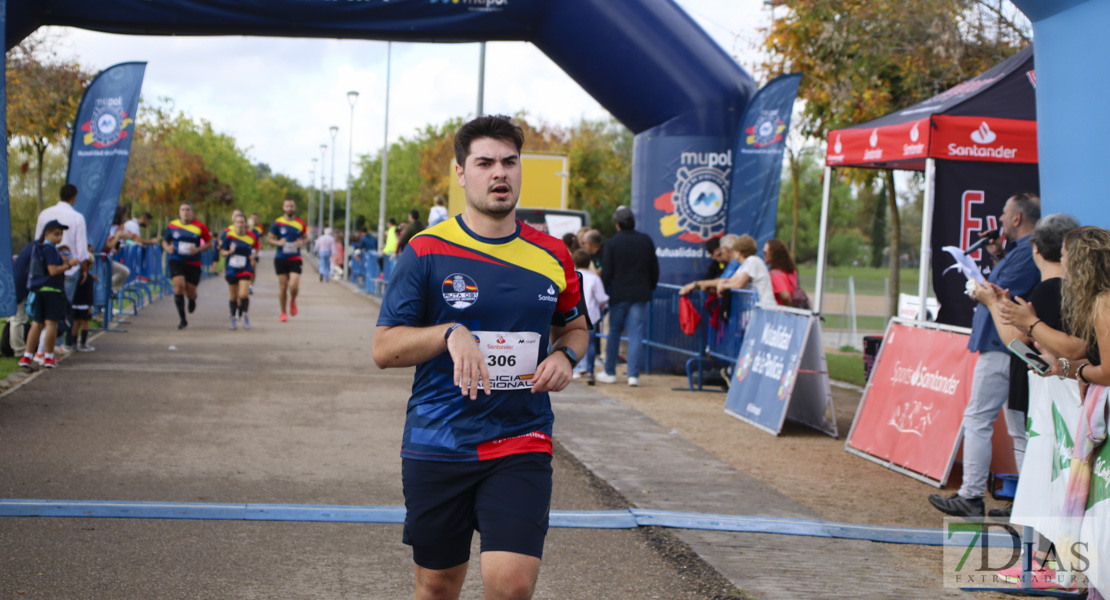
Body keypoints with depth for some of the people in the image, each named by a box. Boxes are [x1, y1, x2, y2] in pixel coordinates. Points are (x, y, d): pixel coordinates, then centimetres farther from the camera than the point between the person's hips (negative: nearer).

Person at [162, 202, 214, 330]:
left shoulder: (200, 227, -3)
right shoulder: (172, 226, 2)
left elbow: (209, 243, 5)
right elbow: (165, 241, 15)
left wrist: (198, 249, -13)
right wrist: (167, 248, -8)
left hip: (193, 263, 0)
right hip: (176, 260, 0)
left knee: (190, 293, 2)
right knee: (179, 285, -22)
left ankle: (192, 300, 45)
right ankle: (182, 319, -11)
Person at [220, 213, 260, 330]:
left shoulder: (251, 237, -6)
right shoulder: (228, 235, -8)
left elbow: (257, 247, 14)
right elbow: (222, 252, -2)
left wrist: (253, 254, -4)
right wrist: (229, 252, -22)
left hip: (245, 270, 0)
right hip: (231, 270, 1)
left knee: (243, 294, -15)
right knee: (233, 296, 9)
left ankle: (244, 315, 10)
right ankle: (233, 317, 30)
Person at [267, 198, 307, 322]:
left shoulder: (301, 223, 3)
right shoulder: (277, 223, 0)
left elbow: (305, 237, 16)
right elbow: (269, 239, 6)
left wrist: (302, 243, -6)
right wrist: (278, 243, -14)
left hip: (295, 259, 0)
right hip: (280, 259, 0)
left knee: (294, 286, -14)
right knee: (282, 286, 3)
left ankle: (293, 301, 20)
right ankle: (283, 312, 18)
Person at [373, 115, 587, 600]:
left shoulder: (551, 256, 5)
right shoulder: (427, 251, -4)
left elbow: (573, 326, 22)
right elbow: (383, 349, -4)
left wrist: (565, 356, -1)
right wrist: (451, 333, -21)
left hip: (522, 446, 1)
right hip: (436, 446, -1)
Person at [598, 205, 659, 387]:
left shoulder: (612, 243, -6)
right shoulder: (646, 241, 3)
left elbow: (606, 272, -5)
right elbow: (654, 270, 10)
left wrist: (603, 294, 3)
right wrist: (650, 289, 21)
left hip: (618, 294, -1)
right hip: (640, 294, 1)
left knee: (614, 333, 10)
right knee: (636, 334, 0)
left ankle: (610, 373, 17)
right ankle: (633, 375, -5)